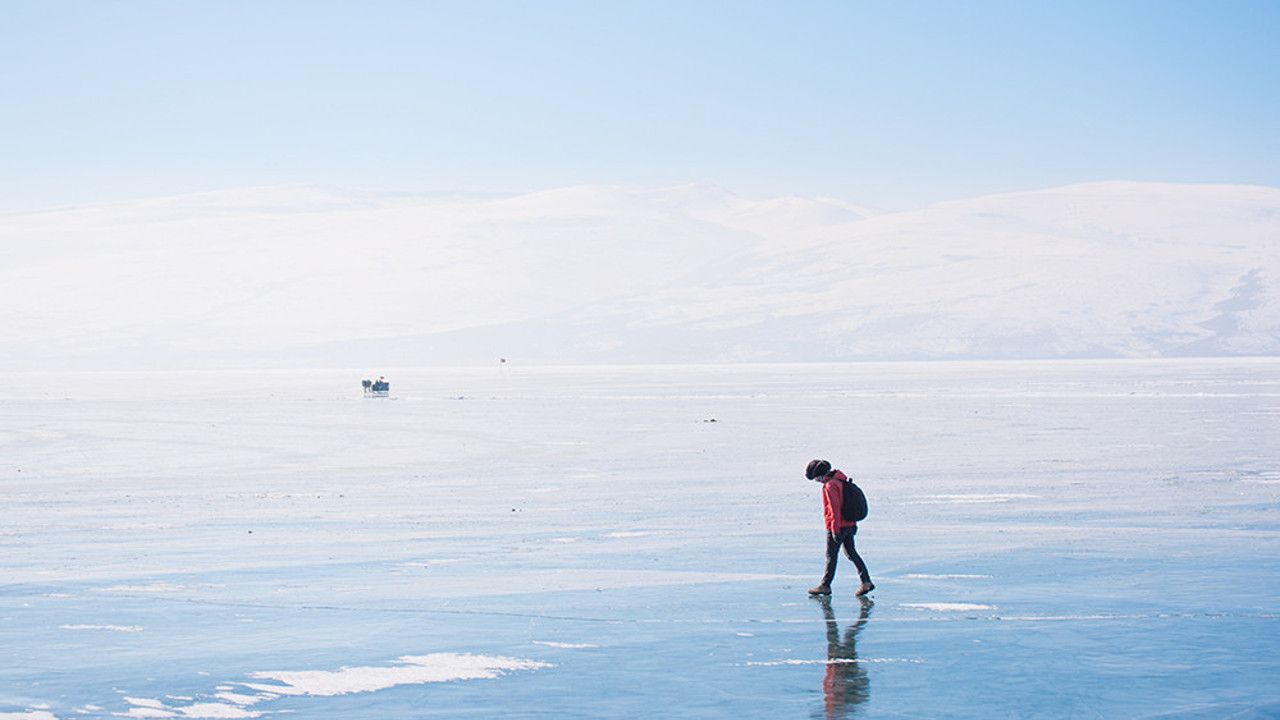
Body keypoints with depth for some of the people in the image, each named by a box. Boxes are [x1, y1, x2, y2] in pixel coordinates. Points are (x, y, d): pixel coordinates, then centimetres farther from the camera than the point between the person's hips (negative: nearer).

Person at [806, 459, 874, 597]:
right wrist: (853, 524, 24)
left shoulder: (830, 485, -19)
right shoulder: (840, 480, 10)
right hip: (849, 525, 9)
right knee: (851, 553, 13)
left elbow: (835, 509, -23)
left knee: (831, 556, 2)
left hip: (838, 526, -9)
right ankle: (866, 581, 9)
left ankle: (825, 585, 11)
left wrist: (836, 530, -21)